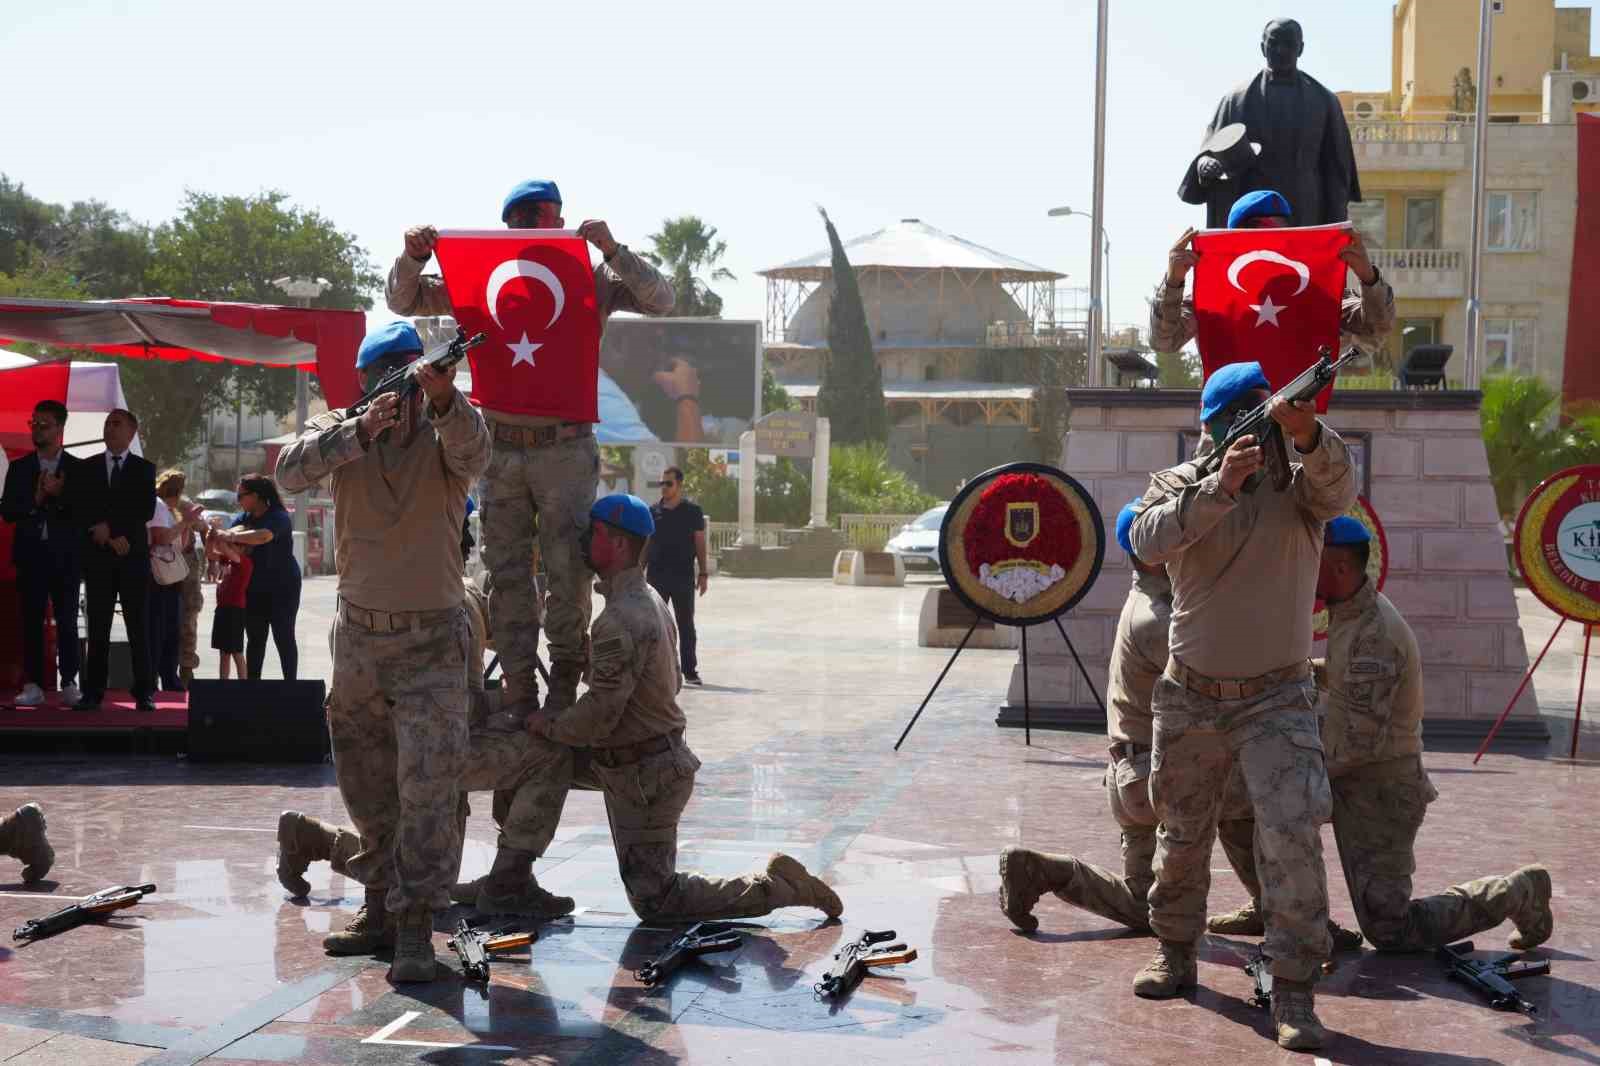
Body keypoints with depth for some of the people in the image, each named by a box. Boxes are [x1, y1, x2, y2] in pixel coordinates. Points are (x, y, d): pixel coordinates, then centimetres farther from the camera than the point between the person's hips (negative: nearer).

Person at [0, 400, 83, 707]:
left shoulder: (77, 469, 4)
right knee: (31, 622, 2)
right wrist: (34, 500, -12)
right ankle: (33, 685, 5)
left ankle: (69, 684, 4)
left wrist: (59, 496, -15)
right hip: (30, 554, 2)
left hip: (65, 555, -2)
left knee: (67, 622, 0)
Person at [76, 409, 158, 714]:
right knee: (98, 627, 1)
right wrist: (110, 537, -9)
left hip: (133, 555, -1)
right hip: (98, 555, 1)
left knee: (138, 625, -2)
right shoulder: (87, 467, 11)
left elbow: (146, 510, -3)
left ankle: (144, 692, -1)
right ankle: (93, 692, 2)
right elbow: (80, 509, 2)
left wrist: (109, 526, -10)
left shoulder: (144, 468, 7)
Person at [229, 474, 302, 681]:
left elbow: (263, 536, -34)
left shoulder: (279, 517, -14)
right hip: (254, 589, 6)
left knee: (284, 638, -1)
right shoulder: (244, 519, 8)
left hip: (282, 587, -6)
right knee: (255, 640, 9)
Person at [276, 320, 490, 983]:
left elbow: (472, 448, -30)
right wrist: (360, 432, -34)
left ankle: (416, 929, -9)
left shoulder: (445, 436, -6)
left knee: (428, 785, -11)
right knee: (366, 786, 13)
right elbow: (291, 470, -18)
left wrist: (444, 398, -51)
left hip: (431, 640, -4)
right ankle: (381, 910, 27)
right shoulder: (340, 431, 1)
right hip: (358, 636, 4)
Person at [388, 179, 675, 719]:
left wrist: (613, 251, -17)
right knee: (507, 577, 4)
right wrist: (413, 258, -8)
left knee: (568, 573, -3)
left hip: (566, 449, -2)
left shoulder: (589, 279, 3)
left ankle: (564, 682, 14)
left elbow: (660, 300, -5)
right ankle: (520, 695, 10)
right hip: (500, 448, 2)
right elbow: (404, 301, 12)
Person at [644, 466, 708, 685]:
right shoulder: (653, 512, 7)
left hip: (683, 577, -2)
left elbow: (700, 544, 3)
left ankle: (690, 670, 8)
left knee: (686, 625, 3)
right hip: (656, 576, 2)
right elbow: (646, 546, 11)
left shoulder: (692, 511, 2)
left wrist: (703, 573, -3)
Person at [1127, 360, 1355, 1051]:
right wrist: (1219, 487, -38)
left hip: (1275, 701, -2)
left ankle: (1293, 989, -10)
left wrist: (1308, 435, -51)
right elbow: (1148, 541, -24)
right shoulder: (1178, 483, -3)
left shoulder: (1298, 481, -5)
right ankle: (1175, 953, 37)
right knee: (1182, 836, 16)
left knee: (1293, 834, -17)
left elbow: (1338, 488, -29)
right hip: (1190, 699, 2)